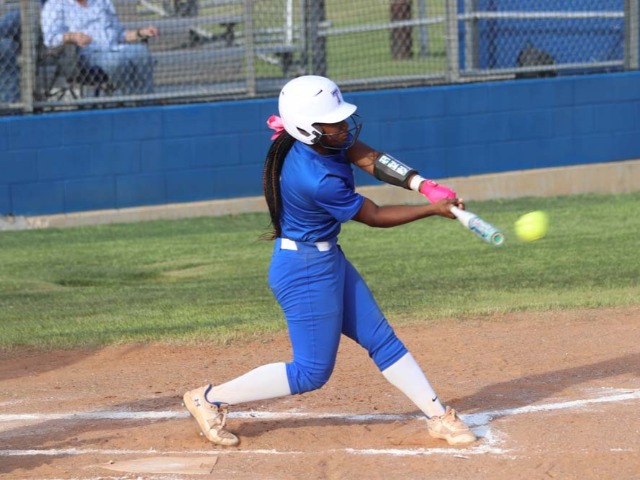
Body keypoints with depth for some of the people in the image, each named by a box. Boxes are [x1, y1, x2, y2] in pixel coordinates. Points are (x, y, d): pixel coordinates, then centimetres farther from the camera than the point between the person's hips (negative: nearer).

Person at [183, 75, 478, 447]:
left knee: (381, 339, 13)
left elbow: (369, 159, -11)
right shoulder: (317, 180, -31)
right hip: (307, 272, -10)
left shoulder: (316, 142, -8)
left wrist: (423, 185, -25)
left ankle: (439, 417, 19)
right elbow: (375, 216, -18)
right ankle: (210, 400, 9)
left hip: (328, 259, 10)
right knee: (312, 371, 0)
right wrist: (433, 209, -13)